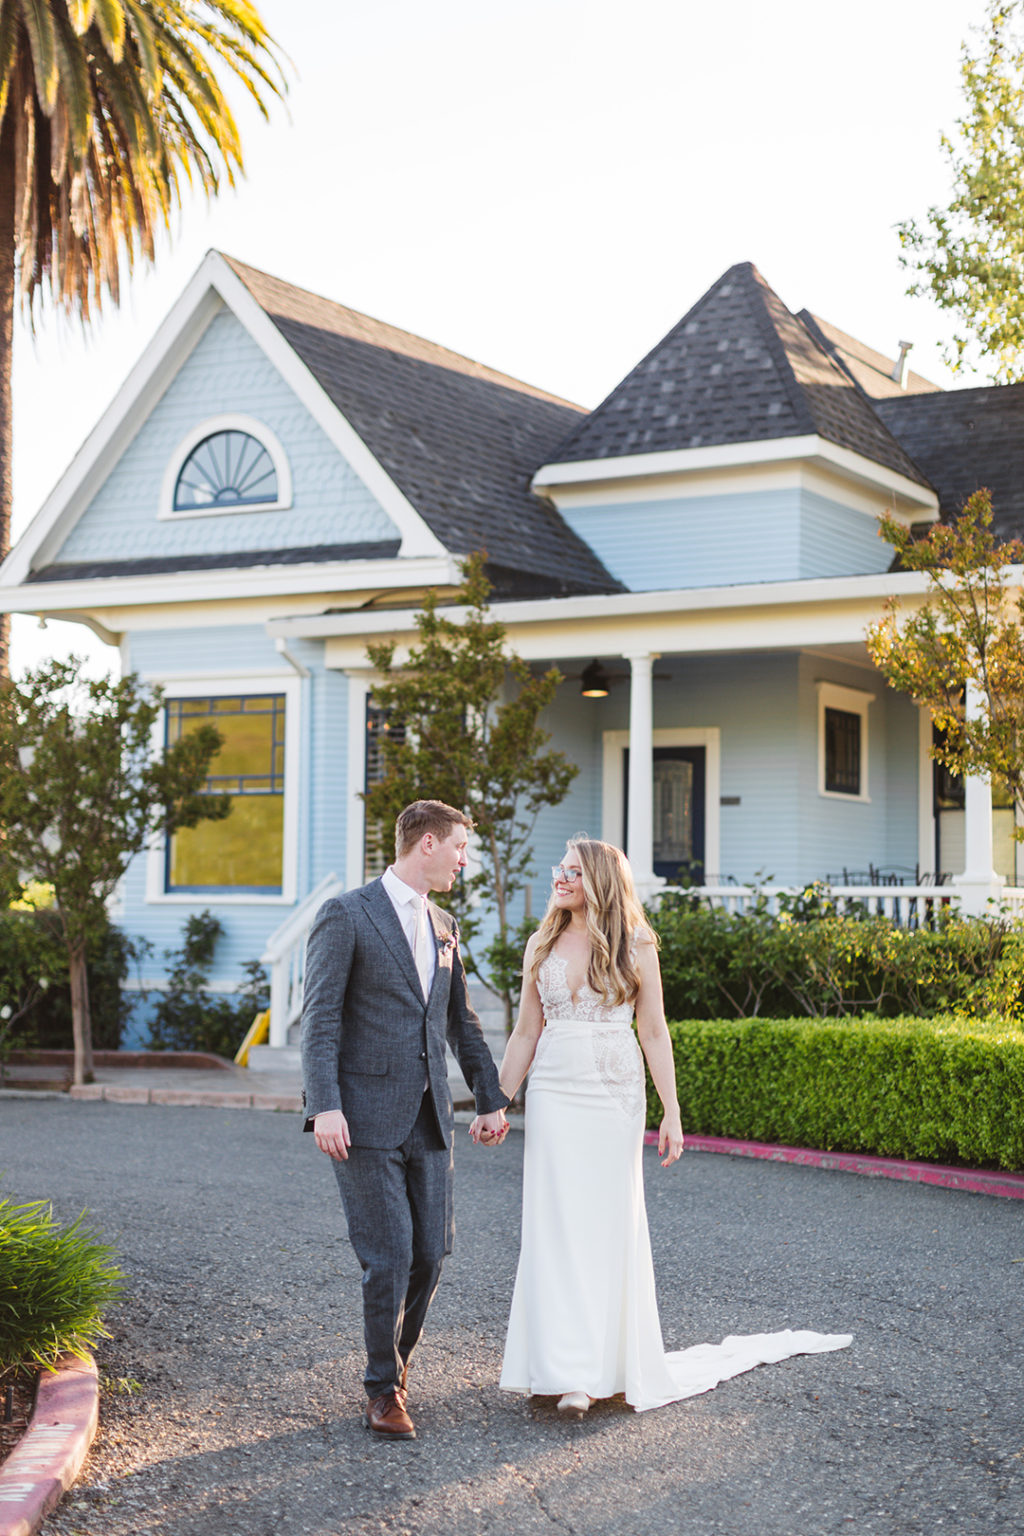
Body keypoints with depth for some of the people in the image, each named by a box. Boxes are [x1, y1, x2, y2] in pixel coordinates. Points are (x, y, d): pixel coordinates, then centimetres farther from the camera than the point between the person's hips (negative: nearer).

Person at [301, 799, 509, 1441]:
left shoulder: (443, 926, 16)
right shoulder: (347, 916, -6)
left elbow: (462, 1020, 23)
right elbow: (320, 1018, -11)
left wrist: (491, 1098, 22)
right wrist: (324, 1106, -20)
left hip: (429, 1118, 6)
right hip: (367, 1118, -6)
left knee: (431, 1251, 5)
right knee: (388, 1257, -6)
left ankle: (395, 1361, 26)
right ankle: (385, 1389, 11)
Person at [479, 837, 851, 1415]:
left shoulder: (635, 947, 0)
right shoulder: (542, 946, 8)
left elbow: (655, 1032, 0)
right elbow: (527, 1031, 11)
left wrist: (671, 1113, -4)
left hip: (616, 1096, -2)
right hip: (554, 1093, 2)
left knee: (611, 1224, 3)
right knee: (556, 1225, -3)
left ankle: (615, 1361, 15)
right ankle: (570, 1372, 0)